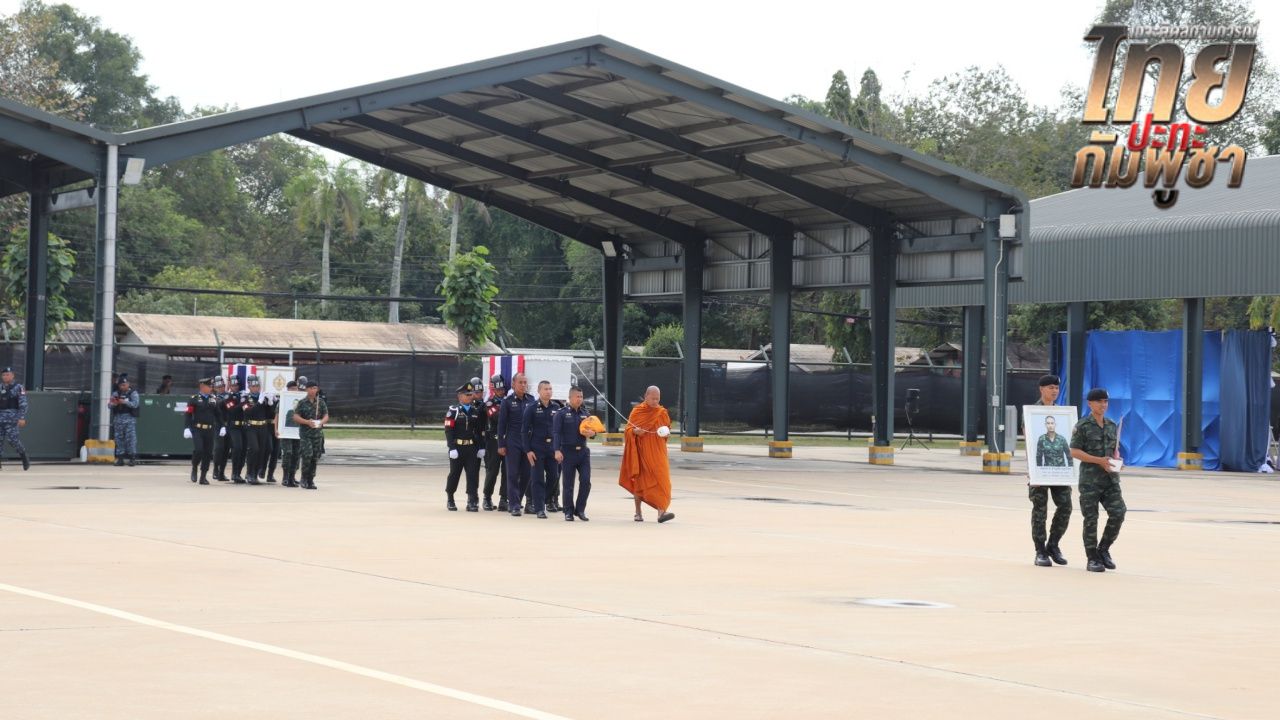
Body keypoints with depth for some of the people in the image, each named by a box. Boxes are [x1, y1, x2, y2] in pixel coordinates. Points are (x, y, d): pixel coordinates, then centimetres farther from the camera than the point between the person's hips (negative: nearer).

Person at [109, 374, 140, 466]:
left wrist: (125, 402, -24)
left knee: (131, 438, -9)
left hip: (130, 418, -4)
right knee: (119, 438, 4)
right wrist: (113, 404, -15)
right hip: (118, 418, 4)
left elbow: (135, 404, -12)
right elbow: (109, 406, 8)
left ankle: (133, 458, -7)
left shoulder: (133, 393, 2)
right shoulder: (115, 393, 13)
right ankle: (120, 458, 10)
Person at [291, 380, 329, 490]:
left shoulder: (321, 402, 9)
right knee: (307, 455, -15)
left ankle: (311, 480, 13)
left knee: (315, 458, 4)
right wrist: (307, 422, -18)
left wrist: (321, 422, -15)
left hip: (318, 433, 3)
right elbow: (295, 417, -4)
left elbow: (326, 416, 7)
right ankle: (304, 478, -2)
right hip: (305, 433, -3)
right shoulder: (302, 402, 0)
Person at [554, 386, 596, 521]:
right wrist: (557, 450, -18)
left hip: (583, 451, 3)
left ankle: (580, 510, 8)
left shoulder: (585, 413, 12)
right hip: (568, 451, -3)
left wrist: (592, 433, -9)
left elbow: (592, 429, 16)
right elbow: (556, 433, -7)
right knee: (568, 484, 1)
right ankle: (569, 512, 10)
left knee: (585, 481, -5)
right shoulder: (562, 414, -1)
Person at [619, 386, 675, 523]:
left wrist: (666, 432, -7)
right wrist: (635, 431, -22)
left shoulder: (662, 412, 7)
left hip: (657, 452, 1)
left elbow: (668, 428, 17)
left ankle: (661, 511, -21)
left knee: (661, 480, -13)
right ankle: (638, 512, 18)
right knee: (640, 480, 5)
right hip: (641, 451, -1)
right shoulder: (637, 411, 0)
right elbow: (628, 430, 0)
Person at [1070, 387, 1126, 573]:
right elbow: (1074, 452, -10)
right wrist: (1099, 461, -18)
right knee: (1091, 519, -1)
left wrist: (1116, 459, -1)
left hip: (1111, 478, 5)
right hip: (1090, 479, -5)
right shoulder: (1082, 426, -5)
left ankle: (1103, 550, 13)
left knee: (1118, 513, -7)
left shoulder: (1112, 426, 12)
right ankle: (1093, 559, 9)